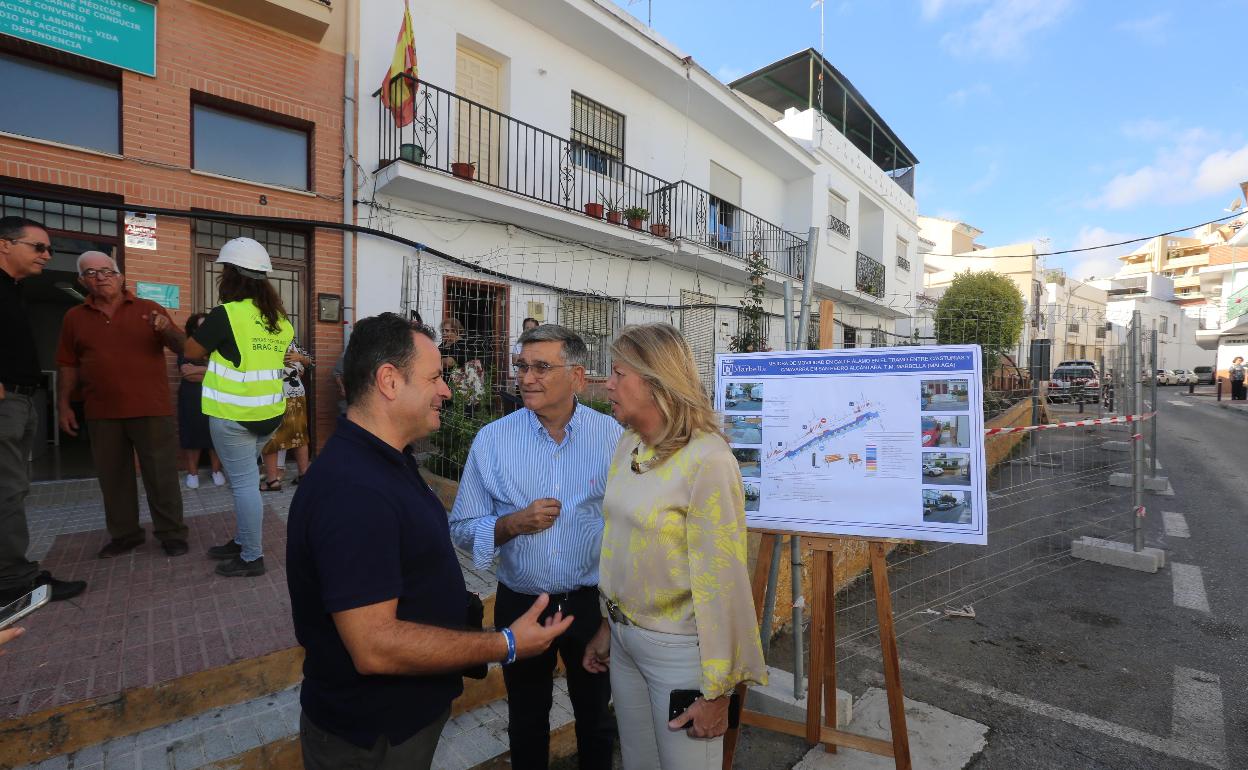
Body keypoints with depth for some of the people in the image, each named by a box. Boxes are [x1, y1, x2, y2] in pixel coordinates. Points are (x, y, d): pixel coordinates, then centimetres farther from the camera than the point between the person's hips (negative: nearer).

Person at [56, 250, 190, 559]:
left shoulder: (149, 310, 3)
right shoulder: (74, 317, 11)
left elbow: (183, 348, -2)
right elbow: (68, 366, 13)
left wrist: (168, 330, -23)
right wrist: (64, 406, 8)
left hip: (151, 410, -3)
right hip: (102, 414, 3)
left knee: (161, 475, 0)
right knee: (113, 477, 12)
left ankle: (171, 533, 10)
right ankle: (124, 534, 24)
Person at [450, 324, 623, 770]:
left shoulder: (611, 435, -11)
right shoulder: (492, 439, -11)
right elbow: (463, 529, -5)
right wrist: (513, 524, -23)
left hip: (593, 601, 0)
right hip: (520, 604, 0)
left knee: (596, 717, 24)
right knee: (526, 723, 24)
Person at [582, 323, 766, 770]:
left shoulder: (706, 460, -22)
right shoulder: (628, 445, 1)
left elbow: (721, 581, -19)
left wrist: (717, 692, -13)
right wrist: (609, 625, 13)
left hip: (678, 648, -6)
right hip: (625, 638, 7)